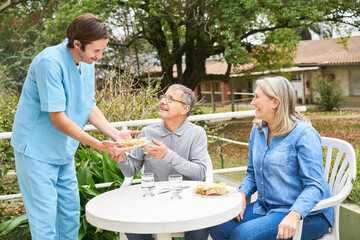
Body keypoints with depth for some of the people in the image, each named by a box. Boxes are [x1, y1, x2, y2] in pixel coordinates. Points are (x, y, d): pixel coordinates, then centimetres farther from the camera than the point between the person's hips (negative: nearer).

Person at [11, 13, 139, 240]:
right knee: (45, 221, -2)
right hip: (37, 151, -8)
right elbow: (58, 119, -26)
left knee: (71, 212, 15)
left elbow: (89, 107, 7)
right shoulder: (50, 62, -25)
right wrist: (100, 145, -28)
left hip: (64, 152, 8)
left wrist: (115, 133, -9)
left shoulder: (87, 63, 1)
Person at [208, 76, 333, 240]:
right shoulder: (257, 130, 9)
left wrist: (294, 215, -33)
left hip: (307, 215, -7)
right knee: (217, 227, -13)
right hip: (265, 208, 7)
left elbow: (314, 186, -18)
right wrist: (241, 194, -2)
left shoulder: (304, 133, -13)